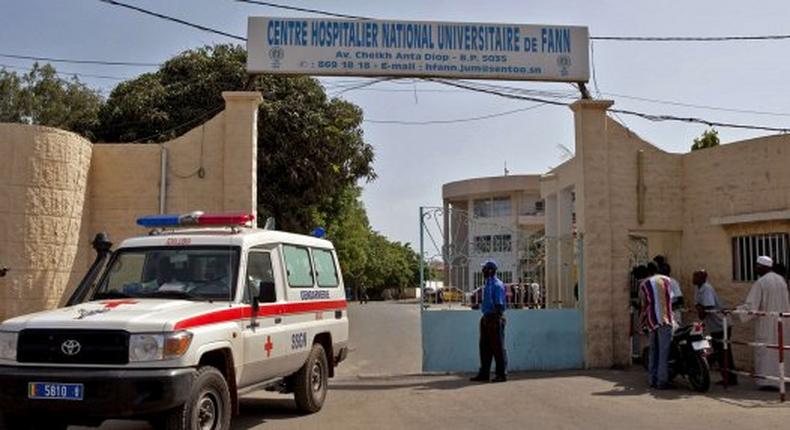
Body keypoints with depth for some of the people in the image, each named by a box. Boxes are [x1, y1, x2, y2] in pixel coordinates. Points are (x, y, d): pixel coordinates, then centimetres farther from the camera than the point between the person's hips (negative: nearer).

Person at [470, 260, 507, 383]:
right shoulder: (486, 284, 15)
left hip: (495, 318, -9)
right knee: (484, 347, 11)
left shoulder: (497, 285, -13)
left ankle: (501, 374, 6)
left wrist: (496, 320, -22)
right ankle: (484, 374, 18)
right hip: (486, 317, 9)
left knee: (498, 347, -2)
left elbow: (499, 305, -18)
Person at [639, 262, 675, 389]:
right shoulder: (666, 280, 8)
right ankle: (662, 381, -8)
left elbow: (642, 306, 9)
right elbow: (670, 298, 19)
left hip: (651, 321, 2)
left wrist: (641, 322, 18)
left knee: (653, 351, 11)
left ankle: (653, 380, 12)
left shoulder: (644, 285, 8)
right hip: (665, 320, -2)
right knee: (664, 352, -5)